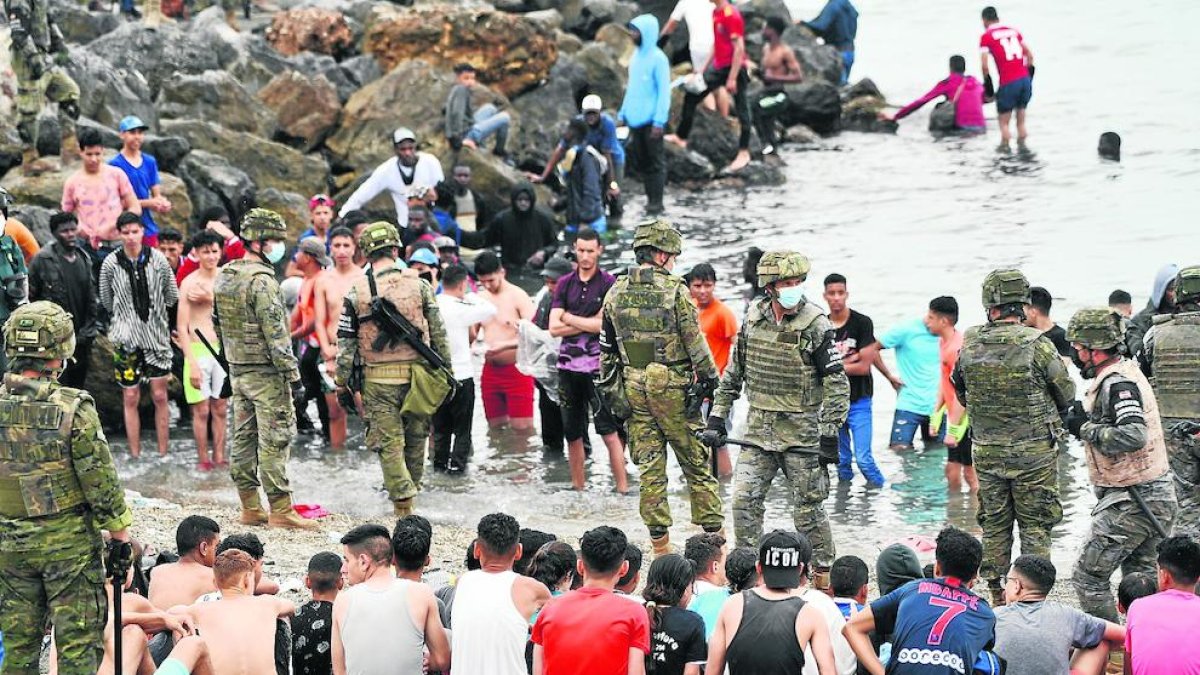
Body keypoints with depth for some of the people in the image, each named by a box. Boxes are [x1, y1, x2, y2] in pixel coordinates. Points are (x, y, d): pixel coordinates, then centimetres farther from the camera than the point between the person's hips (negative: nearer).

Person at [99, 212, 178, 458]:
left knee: (160, 396, 1)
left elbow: (172, 297, 8)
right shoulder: (111, 264, -5)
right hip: (126, 338, 0)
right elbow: (107, 302, 8)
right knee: (131, 398, 3)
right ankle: (135, 455, 9)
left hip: (157, 336, 0)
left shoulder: (157, 259, -3)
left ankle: (163, 454, 8)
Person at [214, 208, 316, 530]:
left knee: (243, 437, 10)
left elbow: (218, 323, 18)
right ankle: (280, 510, -6)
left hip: (237, 369, 9)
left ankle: (250, 508, 15)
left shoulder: (224, 276, 11)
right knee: (275, 440, -6)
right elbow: (275, 333, -20)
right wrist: (293, 376, -17)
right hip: (265, 372, -9)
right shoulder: (261, 280, -17)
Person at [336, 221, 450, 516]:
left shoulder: (357, 292, -3)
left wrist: (341, 382, 7)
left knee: (388, 442, 2)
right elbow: (438, 333, 4)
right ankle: (410, 490, 29)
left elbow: (345, 342, 0)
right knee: (416, 437, 17)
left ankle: (403, 502, -5)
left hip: (378, 378, -1)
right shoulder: (418, 285, 1)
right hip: (417, 374, 2)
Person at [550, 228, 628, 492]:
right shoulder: (565, 284, 11)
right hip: (568, 364, 4)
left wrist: (569, 318, -2)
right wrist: (589, 324, -7)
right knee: (572, 433, 9)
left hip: (598, 364, -4)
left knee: (609, 431, -8)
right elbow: (554, 328, 2)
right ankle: (577, 488, 17)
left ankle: (622, 488, -7)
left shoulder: (609, 284, 0)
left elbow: (606, 324, -10)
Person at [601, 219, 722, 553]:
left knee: (649, 466, 7)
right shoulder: (673, 291, -10)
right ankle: (713, 535, 7)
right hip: (672, 388, -4)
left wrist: (609, 389, 17)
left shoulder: (615, 294, 5)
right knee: (696, 461, 5)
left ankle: (660, 544, 8)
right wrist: (709, 379, -2)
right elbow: (695, 341, -10)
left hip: (633, 388, 4)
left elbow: (606, 348, 10)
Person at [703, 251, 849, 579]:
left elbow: (837, 384, -9)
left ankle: (824, 573, 15)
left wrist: (829, 434, -13)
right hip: (759, 428, 4)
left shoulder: (815, 325, -10)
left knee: (807, 507, 1)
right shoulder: (753, 318, 4)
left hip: (801, 431, -4)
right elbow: (734, 372, 13)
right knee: (744, 499, -2)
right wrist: (716, 419, 10)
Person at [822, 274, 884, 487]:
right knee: (842, 460, 10)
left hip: (858, 401, -4)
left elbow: (864, 366, -10)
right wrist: (849, 361, -13)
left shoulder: (862, 323, -5)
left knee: (863, 458, -11)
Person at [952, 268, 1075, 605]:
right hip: (1034, 452, -3)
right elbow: (1067, 394, -4)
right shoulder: (1037, 344, -16)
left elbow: (960, 391, 10)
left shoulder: (969, 344, -5)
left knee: (994, 524, 14)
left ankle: (996, 596, 18)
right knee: (1035, 526, 7)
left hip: (986, 452, 3)